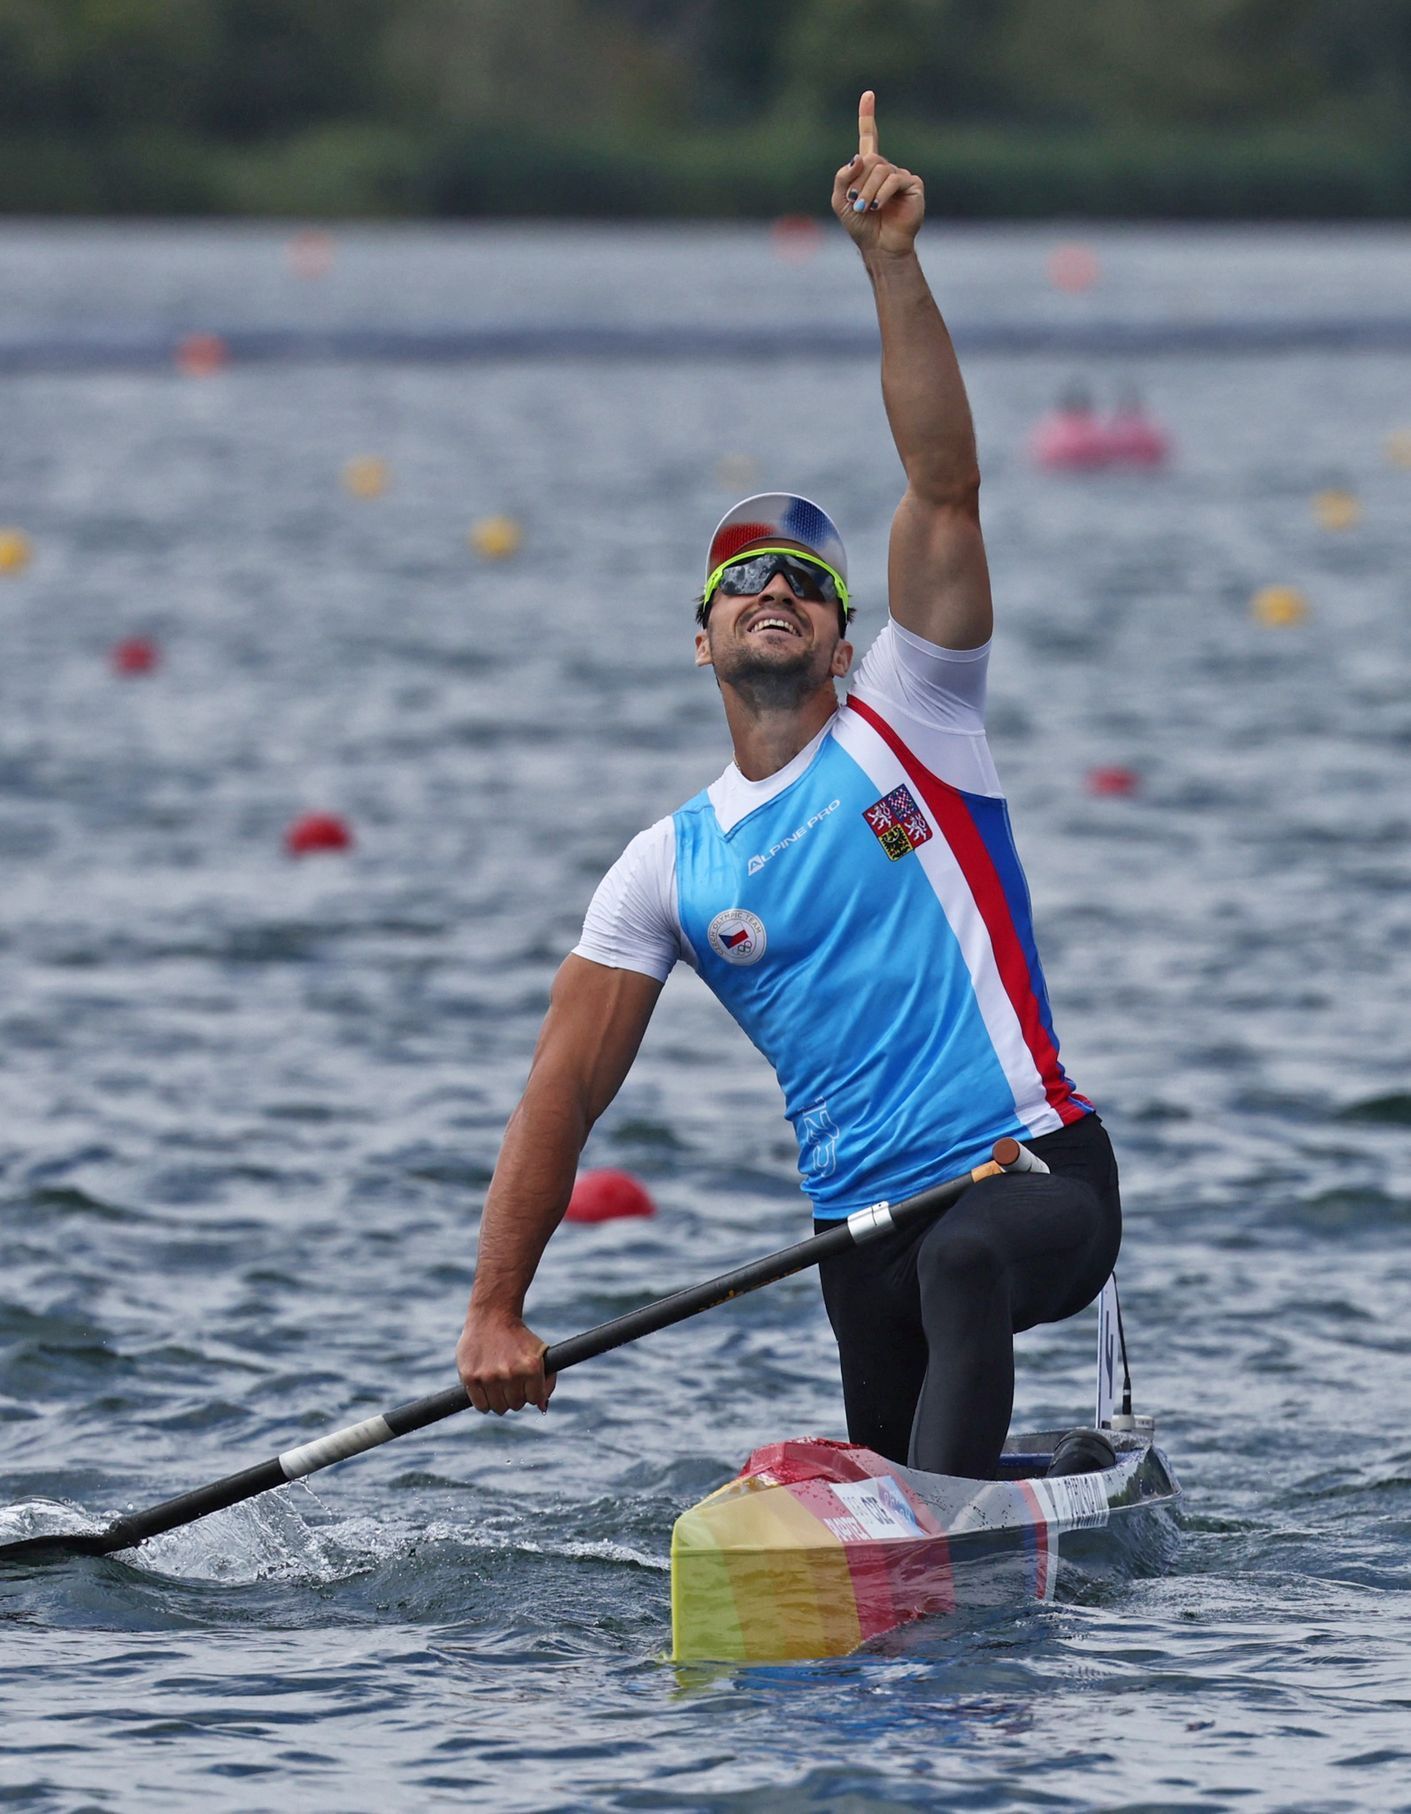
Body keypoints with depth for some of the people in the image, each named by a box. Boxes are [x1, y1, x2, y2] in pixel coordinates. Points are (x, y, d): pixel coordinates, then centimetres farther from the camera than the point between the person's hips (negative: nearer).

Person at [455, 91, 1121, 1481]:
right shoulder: (667, 870, 11)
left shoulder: (906, 728, 5)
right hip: (865, 1230, 4)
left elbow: (944, 487, -6)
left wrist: (892, 269, -15)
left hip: (1040, 1172, -4)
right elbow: (565, 1088, 8)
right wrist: (495, 1313, -1)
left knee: (964, 1262, -36)